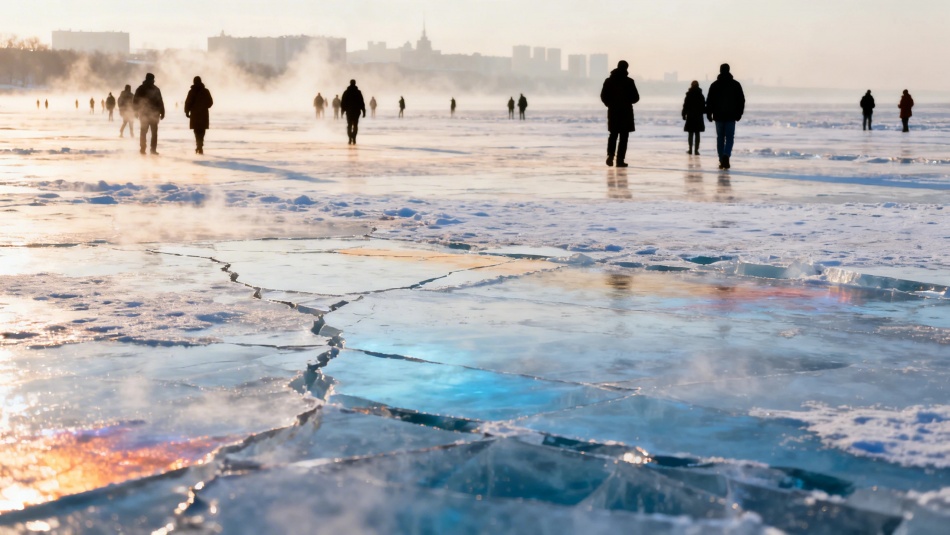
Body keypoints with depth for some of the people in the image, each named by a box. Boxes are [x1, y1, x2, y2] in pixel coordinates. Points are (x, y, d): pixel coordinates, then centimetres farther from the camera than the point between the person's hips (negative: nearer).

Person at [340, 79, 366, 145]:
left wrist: (343, 110, 8)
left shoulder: (346, 92, 1)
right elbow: (362, 102, -3)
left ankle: (350, 139, -7)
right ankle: (354, 139, -7)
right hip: (357, 111, -1)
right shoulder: (358, 92, -1)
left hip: (349, 111, 1)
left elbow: (343, 102, 1)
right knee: (355, 125, 5)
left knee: (349, 125, 6)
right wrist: (363, 111, 0)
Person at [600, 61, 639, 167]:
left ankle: (610, 154, -5)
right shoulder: (629, 81, -8)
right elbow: (636, 97, -6)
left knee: (613, 135, 15)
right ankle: (620, 159, -1)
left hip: (613, 112, 3)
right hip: (626, 112, -3)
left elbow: (603, 96, 2)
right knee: (623, 136, 3)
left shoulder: (608, 81, 2)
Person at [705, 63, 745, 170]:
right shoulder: (736, 84, 1)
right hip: (731, 116, -1)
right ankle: (726, 155, -21)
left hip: (718, 116, 1)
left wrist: (709, 113, 6)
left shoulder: (714, 85, 1)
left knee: (720, 138, 9)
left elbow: (709, 101, 0)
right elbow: (741, 100, 4)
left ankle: (722, 161, 9)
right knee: (730, 138, 3)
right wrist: (739, 113, 11)